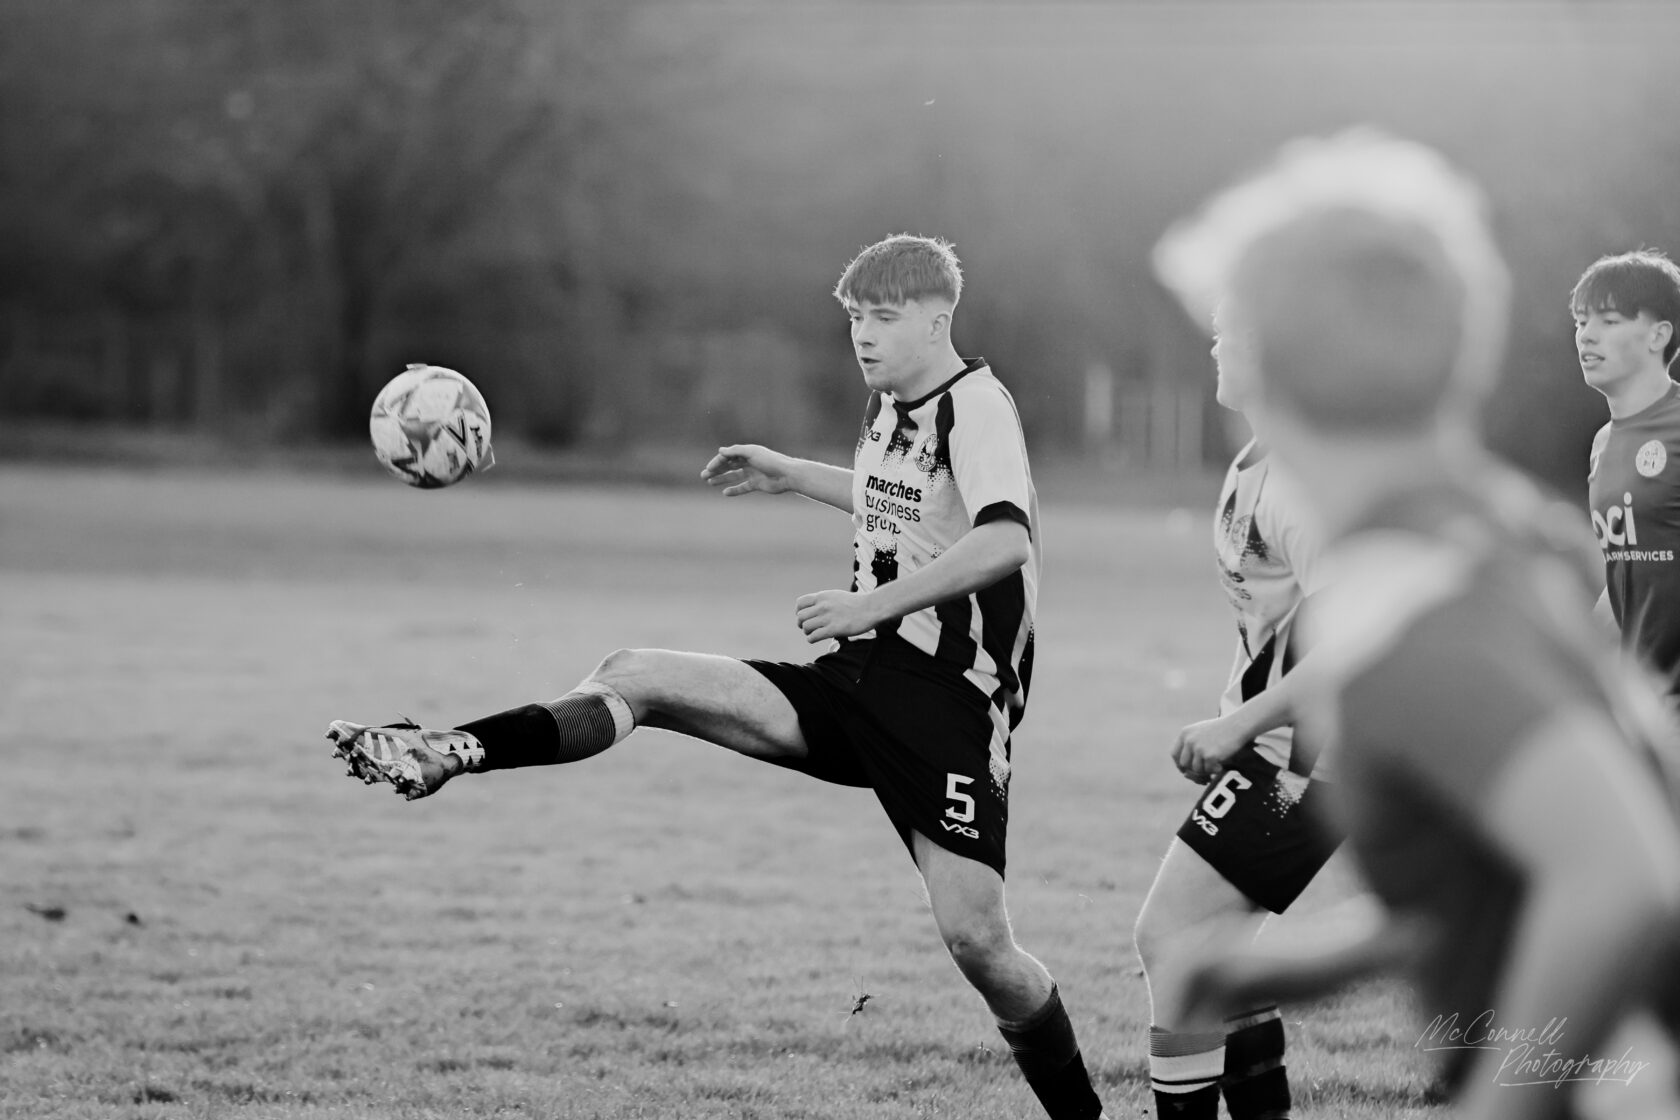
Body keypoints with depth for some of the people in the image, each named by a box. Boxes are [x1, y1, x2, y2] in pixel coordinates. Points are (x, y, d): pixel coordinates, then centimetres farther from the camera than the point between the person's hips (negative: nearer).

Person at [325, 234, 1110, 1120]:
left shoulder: (977, 406, -13)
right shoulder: (888, 406, 12)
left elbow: (1006, 539, -31)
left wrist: (870, 605, -30)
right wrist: (793, 475, 31)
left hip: (948, 706, -8)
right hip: (855, 681, 8)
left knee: (973, 934, -13)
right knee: (637, 677, -7)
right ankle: (450, 754, -15)